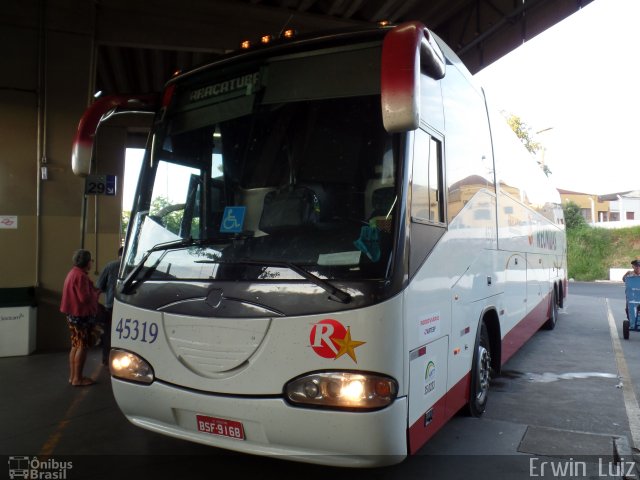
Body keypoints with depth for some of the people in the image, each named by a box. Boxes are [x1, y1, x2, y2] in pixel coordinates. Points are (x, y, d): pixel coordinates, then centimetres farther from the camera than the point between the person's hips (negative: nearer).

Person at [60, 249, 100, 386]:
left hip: (73, 315, 10)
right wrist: (96, 293, -7)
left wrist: (93, 291, 11)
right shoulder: (80, 275, -20)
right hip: (81, 316, -10)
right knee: (82, 346, -4)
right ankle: (77, 378, 0)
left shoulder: (73, 273, 13)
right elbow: (85, 297, -24)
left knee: (75, 346, 16)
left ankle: (72, 376, 23)